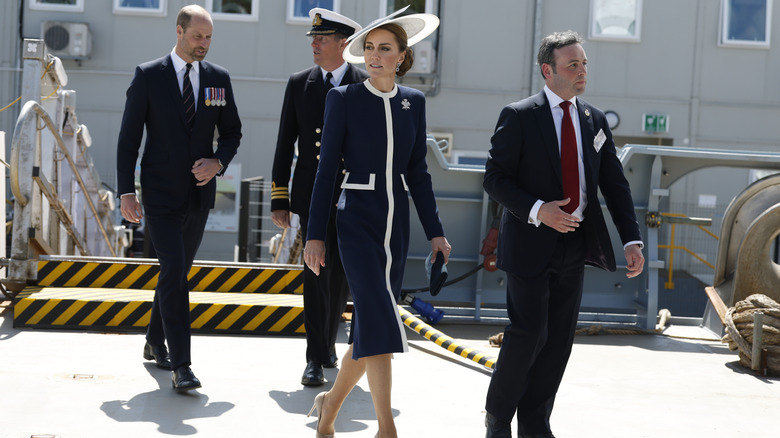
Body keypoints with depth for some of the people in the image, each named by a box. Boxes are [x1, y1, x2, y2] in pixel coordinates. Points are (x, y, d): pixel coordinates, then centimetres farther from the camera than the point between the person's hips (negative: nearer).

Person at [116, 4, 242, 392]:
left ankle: (155, 343, 32)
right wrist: (126, 192, -10)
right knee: (174, 272, -13)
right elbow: (128, 137, -4)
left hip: (199, 194, 4)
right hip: (161, 195, -4)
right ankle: (181, 364, -13)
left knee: (178, 271, 14)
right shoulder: (148, 75, -5)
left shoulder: (219, 78, 5)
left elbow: (232, 131, 14)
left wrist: (218, 162, -7)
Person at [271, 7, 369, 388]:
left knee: (338, 275, 10)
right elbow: (285, 145, 6)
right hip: (311, 196, 1)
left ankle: (326, 344, 30)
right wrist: (279, 199, 2)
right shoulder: (299, 84, 5)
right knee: (316, 273, -2)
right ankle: (317, 357, 2)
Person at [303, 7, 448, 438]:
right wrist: (315, 234, -7)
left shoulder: (413, 102, 7)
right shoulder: (343, 99, -5)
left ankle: (330, 403, 29)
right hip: (357, 221, -5)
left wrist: (435, 232, 7)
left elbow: (417, 171, 11)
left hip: (396, 224, 5)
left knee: (370, 323, 9)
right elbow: (327, 168, -5)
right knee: (380, 319, -15)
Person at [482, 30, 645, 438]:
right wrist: (537, 210, -22)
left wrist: (631, 240, -2)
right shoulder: (518, 116, -6)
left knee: (559, 339, 7)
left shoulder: (595, 120, 9)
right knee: (528, 333, -8)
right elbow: (494, 178, -8)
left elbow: (615, 183, 8)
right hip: (530, 241, -5)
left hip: (575, 243, 5)